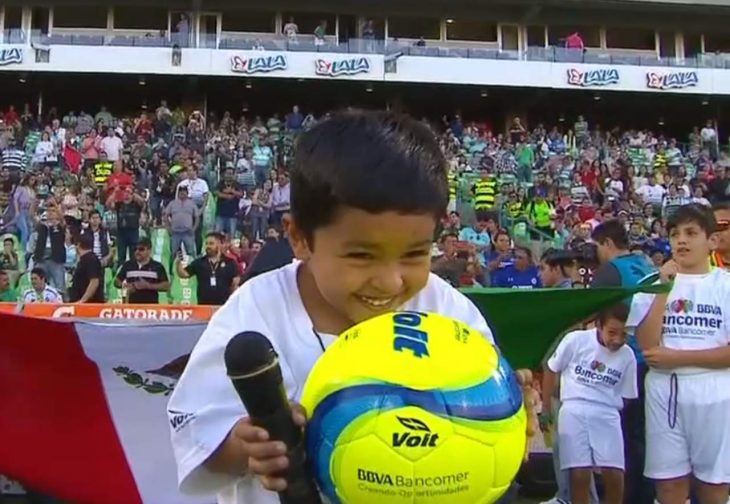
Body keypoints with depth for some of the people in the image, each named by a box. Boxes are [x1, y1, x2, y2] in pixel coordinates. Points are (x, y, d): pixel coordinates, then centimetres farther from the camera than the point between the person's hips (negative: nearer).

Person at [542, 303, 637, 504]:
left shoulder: (628, 356, 2)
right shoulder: (575, 340, -6)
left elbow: (626, 396, 12)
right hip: (574, 410, -2)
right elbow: (551, 370, 6)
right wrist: (546, 408, 9)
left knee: (614, 475, -5)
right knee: (580, 475, -8)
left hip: (607, 415, 2)